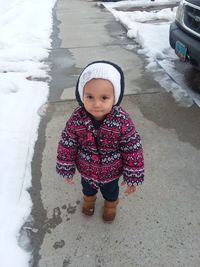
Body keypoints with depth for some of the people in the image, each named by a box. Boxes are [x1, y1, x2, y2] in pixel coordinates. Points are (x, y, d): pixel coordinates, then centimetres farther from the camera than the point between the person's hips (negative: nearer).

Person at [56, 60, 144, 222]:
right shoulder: (76, 119, -28)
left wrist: (133, 177, -15)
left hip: (112, 171, -1)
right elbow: (66, 146, -14)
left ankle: (111, 204, 65)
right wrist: (67, 170, -5)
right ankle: (89, 198, 68)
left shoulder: (122, 120, -32)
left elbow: (133, 149, -22)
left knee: (110, 190, 30)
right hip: (86, 170, 1)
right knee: (87, 186, 33)